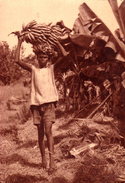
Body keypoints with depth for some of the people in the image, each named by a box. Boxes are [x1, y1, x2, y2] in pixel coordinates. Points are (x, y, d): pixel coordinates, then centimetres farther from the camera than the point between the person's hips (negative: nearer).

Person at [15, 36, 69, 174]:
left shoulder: (51, 68, 8)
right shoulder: (33, 69, 12)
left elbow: (64, 55, -2)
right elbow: (17, 60, 4)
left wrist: (56, 40, 6)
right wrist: (20, 42, 7)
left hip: (49, 103, -2)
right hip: (36, 104, 3)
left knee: (48, 131, -15)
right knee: (40, 133, 9)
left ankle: (52, 162, -19)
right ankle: (43, 159, 22)